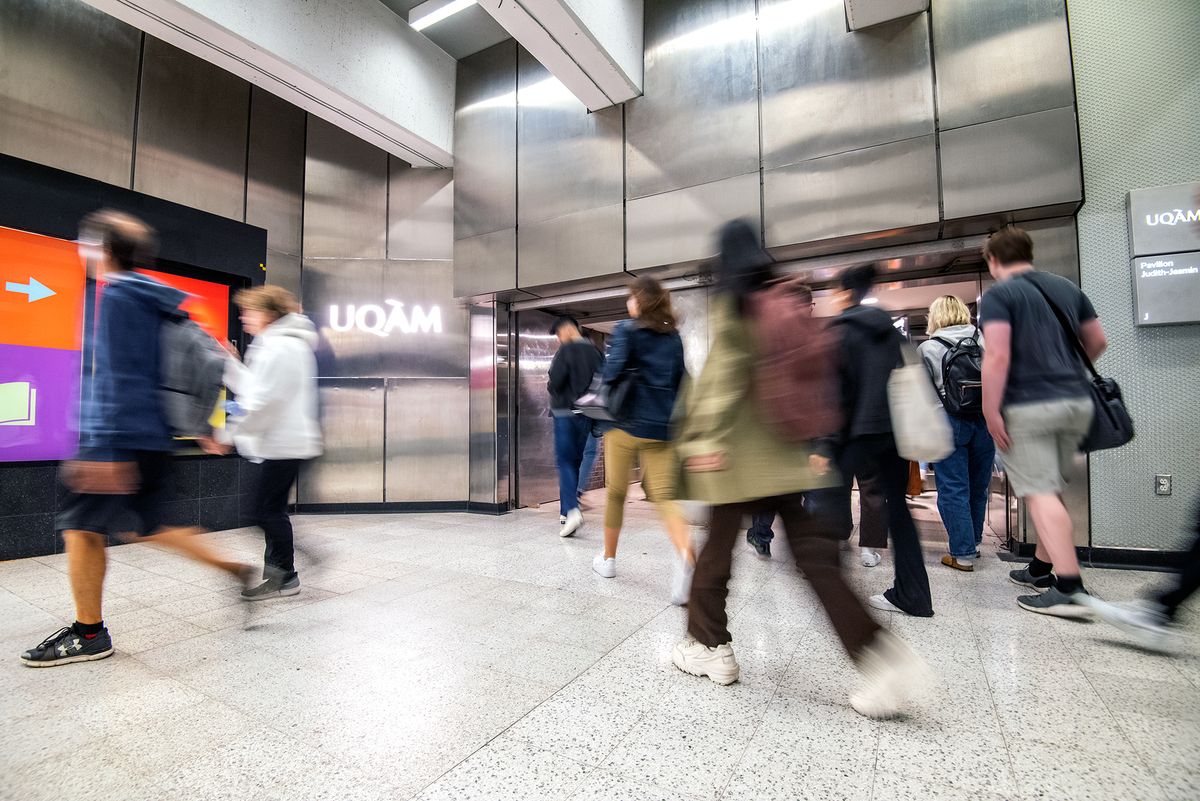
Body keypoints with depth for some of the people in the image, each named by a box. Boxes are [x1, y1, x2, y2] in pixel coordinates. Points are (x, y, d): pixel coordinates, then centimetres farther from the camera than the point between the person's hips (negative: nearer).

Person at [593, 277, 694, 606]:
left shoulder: (626, 329, -4)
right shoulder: (673, 336, 11)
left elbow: (612, 371, -16)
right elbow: (680, 381, 12)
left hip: (626, 423, -3)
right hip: (662, 427, 4)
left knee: (616, 494, 12)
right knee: (664, 496, 2)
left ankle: (608, 558, 29)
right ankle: (685, 552, -25)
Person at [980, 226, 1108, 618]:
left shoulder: (998, 295, -7)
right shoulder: (1067, 287, 14)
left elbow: (997, 355, -18)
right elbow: (1098, 342, 19)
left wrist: (990, 412, -15)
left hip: (1028, 407, -7)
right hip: (1077, 402, 7)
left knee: (1040, 494, -4)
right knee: (1051, 489, 17)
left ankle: (1069, 588, -6)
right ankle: (1042, 568, 27)